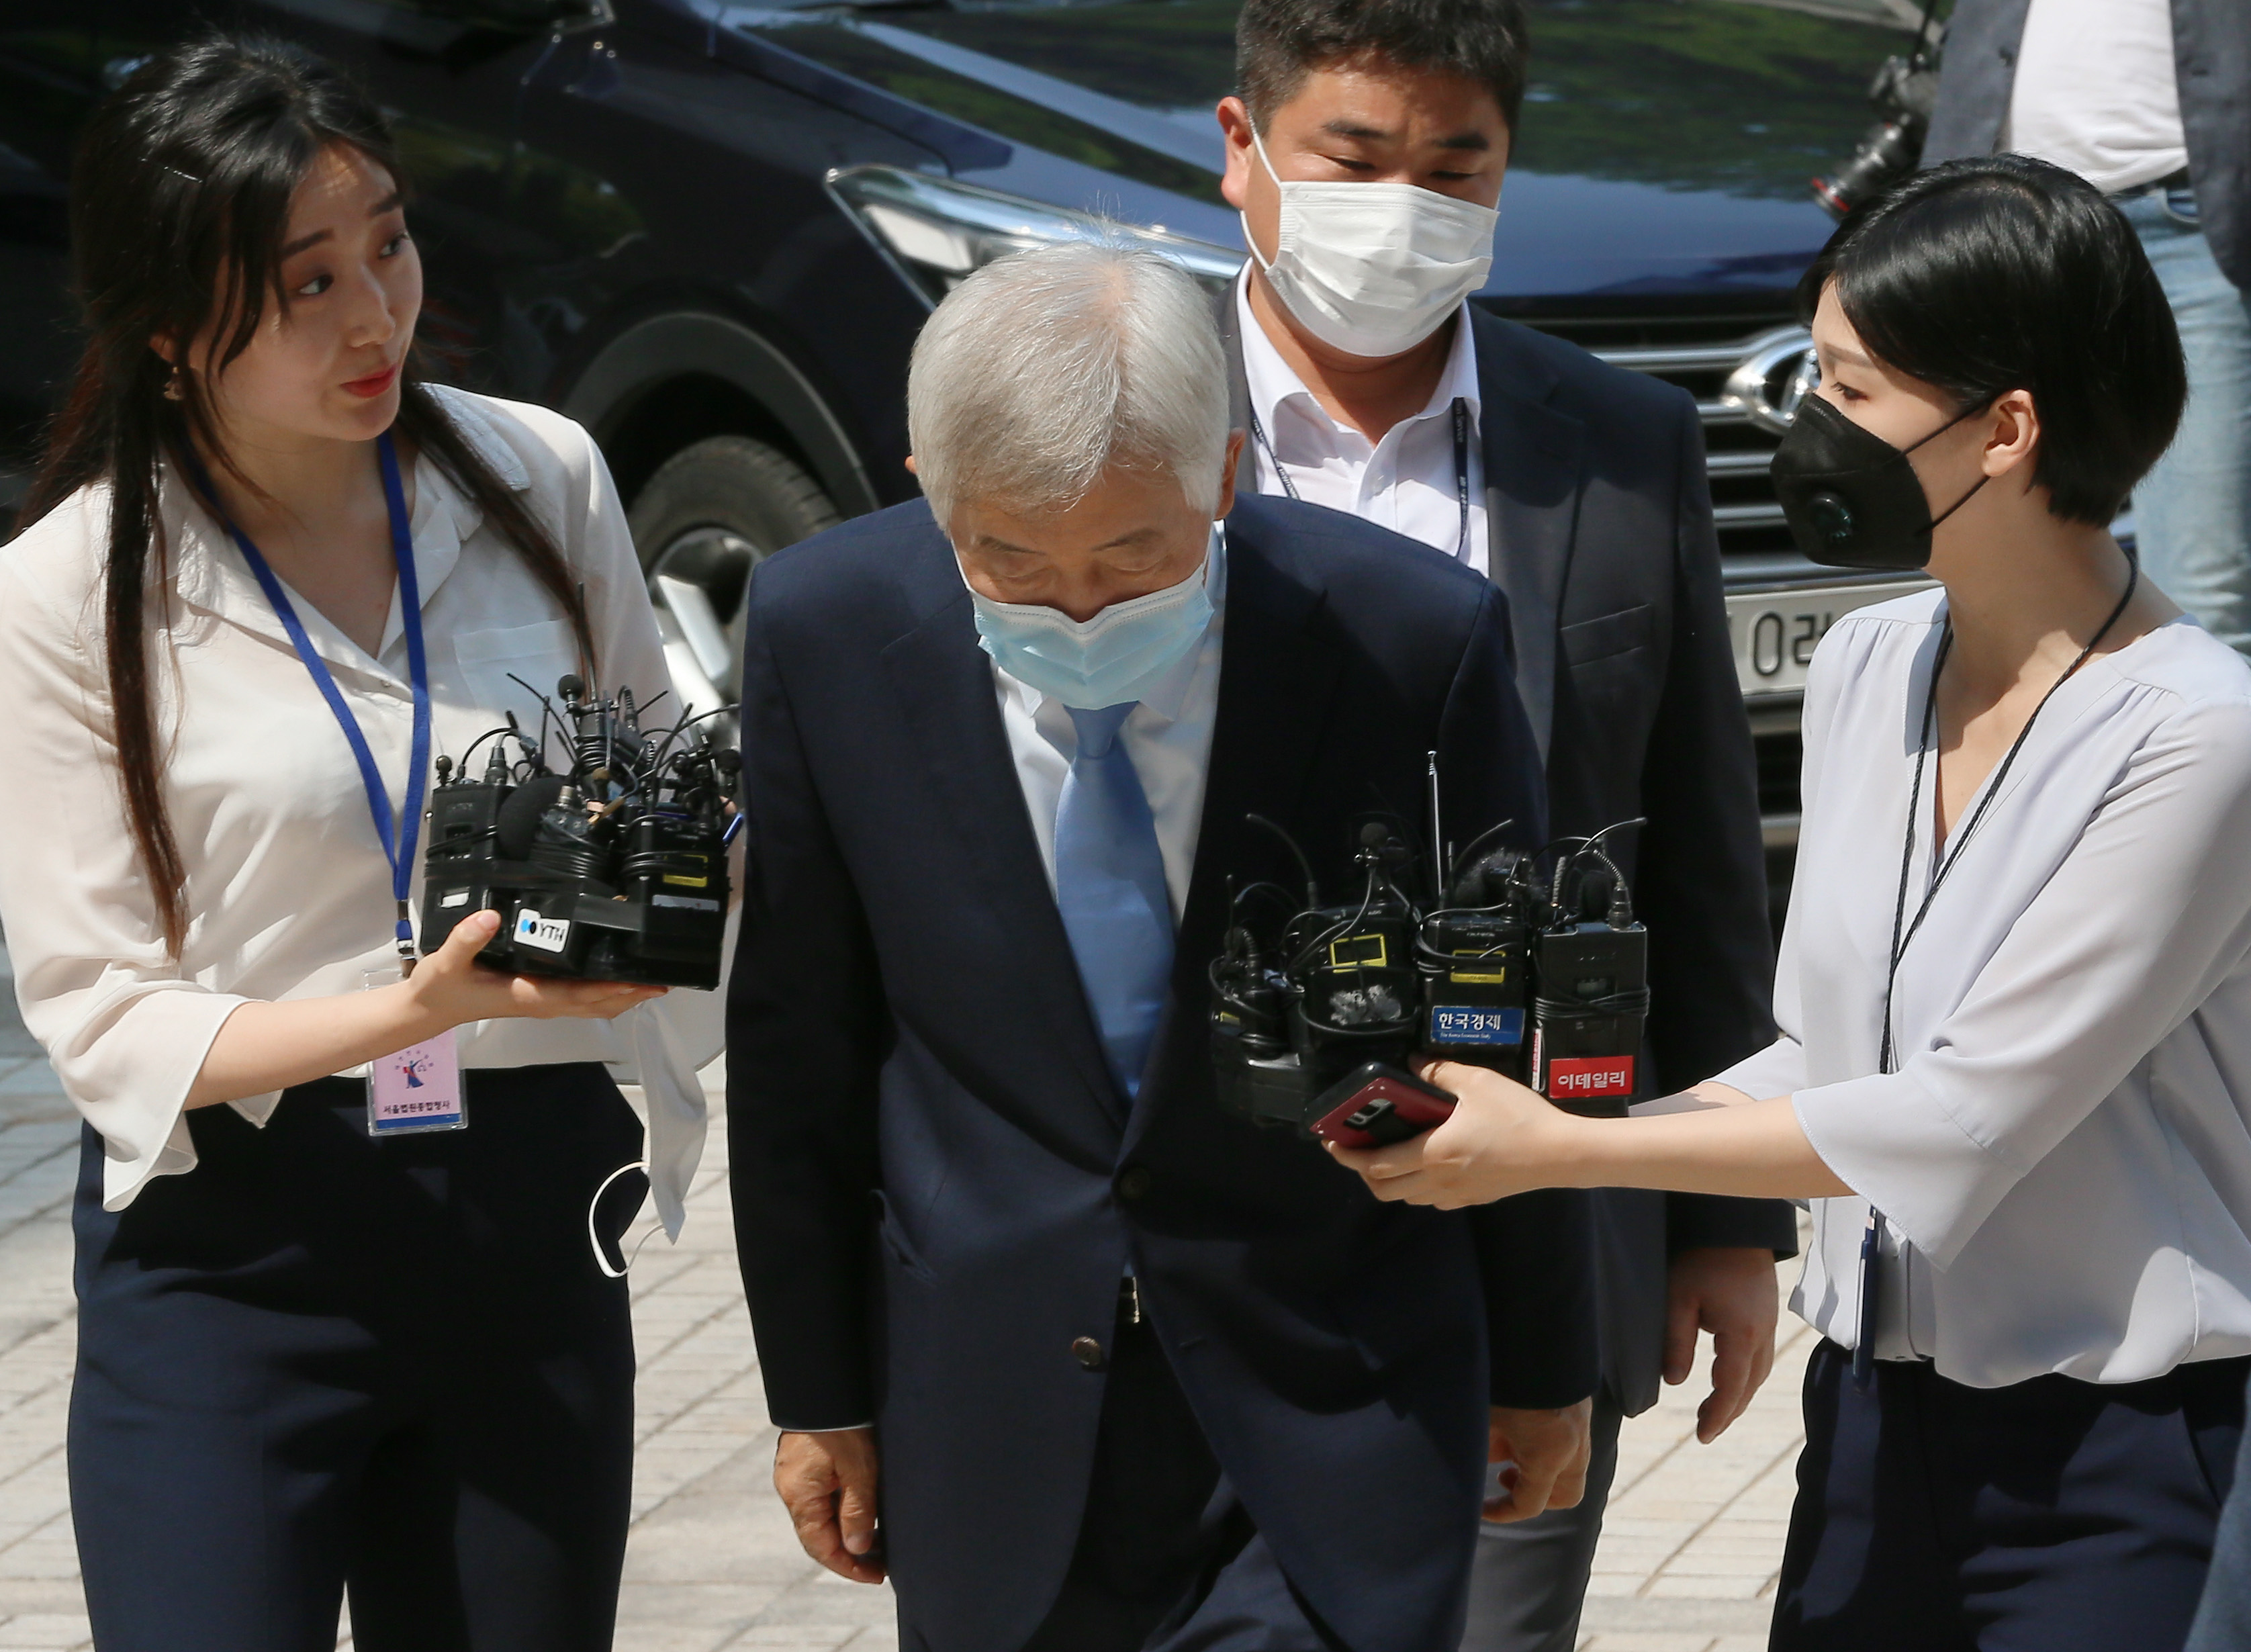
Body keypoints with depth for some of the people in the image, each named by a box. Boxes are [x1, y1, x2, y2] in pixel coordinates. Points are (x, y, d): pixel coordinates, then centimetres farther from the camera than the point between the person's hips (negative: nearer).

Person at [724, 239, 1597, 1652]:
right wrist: (818, 1390, 8)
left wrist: (1543, 1369, 9)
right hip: (992, 1416, 2)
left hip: (1336, 1406, -2)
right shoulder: (828, 633, -9)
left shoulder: (1412, 637, -13)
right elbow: (796, 1051, 3)